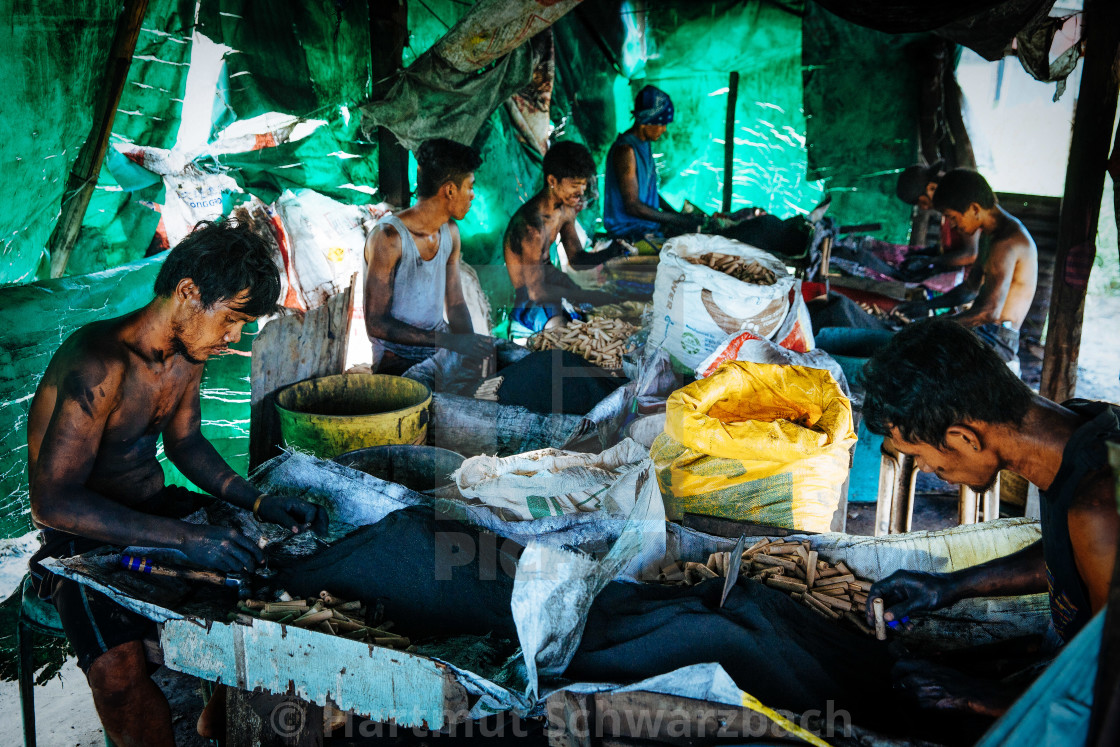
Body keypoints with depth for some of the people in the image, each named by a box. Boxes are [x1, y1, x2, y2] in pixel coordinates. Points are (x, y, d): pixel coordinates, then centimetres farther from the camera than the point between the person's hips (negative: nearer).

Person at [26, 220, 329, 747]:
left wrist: (258, 500, -1)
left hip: (156, 510, 8)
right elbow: (53, 501, -31)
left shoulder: (187, 353, 1)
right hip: (85, 537, -8)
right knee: (120, 676, -31)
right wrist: (182, 538, -37)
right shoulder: (99, 364, -27)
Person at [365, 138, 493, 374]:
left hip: (440, 348, 8)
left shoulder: (450, 232, 7)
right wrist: (449, 340, -28)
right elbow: (376, 324, -20)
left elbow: (456, 305, 11)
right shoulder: (388, 237, -17)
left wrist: (470, 344, -11)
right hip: (398, 361, -7)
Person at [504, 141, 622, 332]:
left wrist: (610, 252, -13)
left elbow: (577, 259, 8)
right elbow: (536, 292, -30)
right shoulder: (532, 225, -31)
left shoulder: (566, 209, -1)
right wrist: (590, 297, -31)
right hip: (526, 304, -9)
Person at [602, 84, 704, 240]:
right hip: (628, 230, -10)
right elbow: (632, 206, -21)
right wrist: (678, 219, -19)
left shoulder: (645, 145, 14)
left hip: (649, 226, 10)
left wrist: (676, 214, 9)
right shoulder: (626, 150, -17)